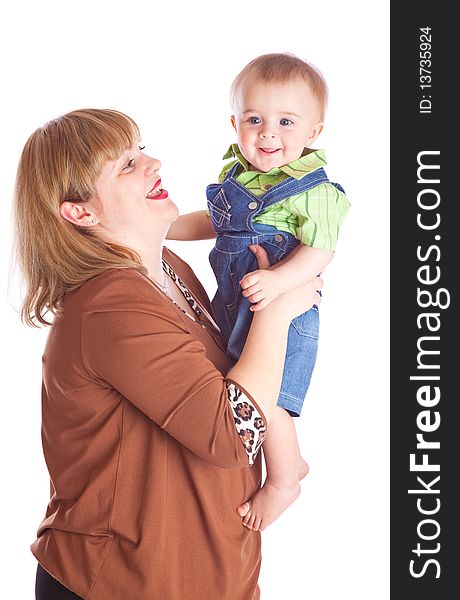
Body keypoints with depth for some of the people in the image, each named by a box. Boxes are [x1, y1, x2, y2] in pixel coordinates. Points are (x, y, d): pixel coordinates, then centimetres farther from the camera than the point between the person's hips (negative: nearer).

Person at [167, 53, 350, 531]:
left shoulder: (314, 190, -18)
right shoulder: (236, 173, 3)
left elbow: (319, 252, -22)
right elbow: (217, 222, 19)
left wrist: (278, 281, -36)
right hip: (235, 304, 8)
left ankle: (282, 482, 17)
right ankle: (292, 460, 42)